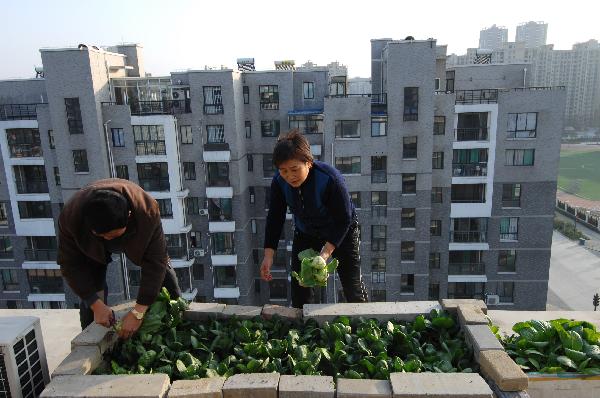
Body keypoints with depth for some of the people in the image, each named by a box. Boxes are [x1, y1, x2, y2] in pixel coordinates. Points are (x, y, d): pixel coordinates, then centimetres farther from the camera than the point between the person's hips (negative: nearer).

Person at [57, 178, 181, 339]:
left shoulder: (147, 211, -44)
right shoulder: (70, 216, -39)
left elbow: (155, 262, -37)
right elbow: (71, 265, -26)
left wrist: (138, 312, -39)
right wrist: (97, 305, -29)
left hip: (136, 236, 0)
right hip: (92, 247, 1)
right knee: (90, 298, -11)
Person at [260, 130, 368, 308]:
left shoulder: (330, 179, -35)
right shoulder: (279, 182, -21)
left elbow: (344, 219, -26)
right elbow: (275, 218, -11)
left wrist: (325, 253, -34)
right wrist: (268, 255, -18)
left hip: (342, 233, -4)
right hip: (305, 234, 4)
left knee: (352, 286, 3)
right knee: (299, 286, 5)